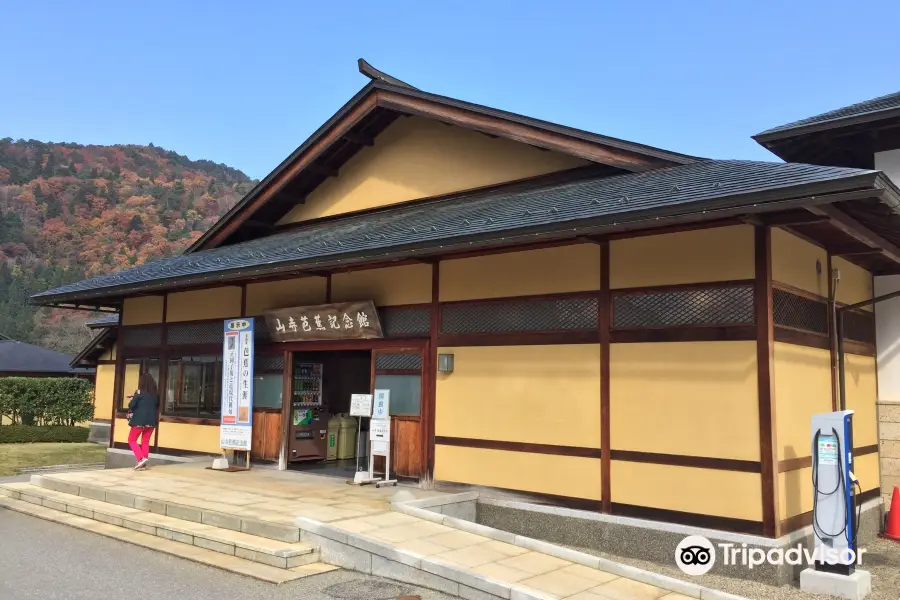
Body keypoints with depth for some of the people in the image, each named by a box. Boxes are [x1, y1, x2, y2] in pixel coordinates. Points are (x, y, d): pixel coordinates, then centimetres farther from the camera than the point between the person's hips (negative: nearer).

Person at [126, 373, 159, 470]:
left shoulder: (139, 392, -10)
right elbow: (157, 406, 14)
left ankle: (141, 458, -9)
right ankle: (144, 463, 11)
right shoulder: (156, 393, 6)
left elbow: (131, 405, -9)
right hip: (151, 421, 5)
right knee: (145, 442, 13)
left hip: (140, 420, -5)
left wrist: (132, 399, 10)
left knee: (132, 440, 8)